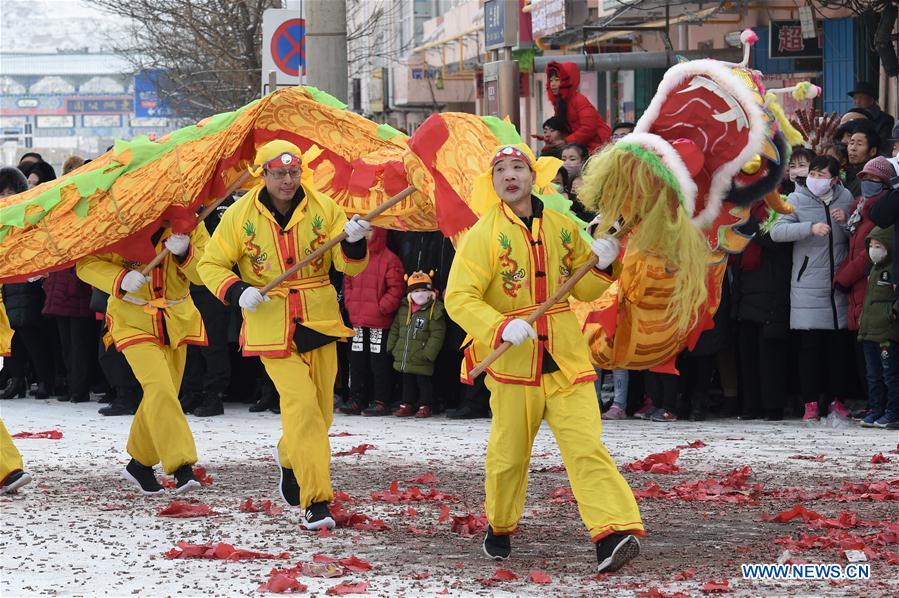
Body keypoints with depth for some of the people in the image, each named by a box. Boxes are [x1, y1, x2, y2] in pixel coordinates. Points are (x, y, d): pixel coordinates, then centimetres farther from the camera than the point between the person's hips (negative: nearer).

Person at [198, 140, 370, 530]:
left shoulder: (322, 208, 0)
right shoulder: (240, 215, -3)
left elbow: (348, 265, -3)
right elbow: (211, 265, 4)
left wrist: (353, 241, -26)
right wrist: (237, 291, -15)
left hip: (319, 321, 3)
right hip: (271, 325, -3)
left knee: (321, 409, 11)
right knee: (301, 404, -14)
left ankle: (289, 457, 44)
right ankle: (315, 501, -12)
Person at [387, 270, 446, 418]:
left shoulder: (434, 311, -10)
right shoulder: (403, 309, 8)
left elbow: (437, 335, -13)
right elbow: (395, 329, 14)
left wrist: (428, 353, -17)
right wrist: (392, 348, 8)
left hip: (421, 361, -6)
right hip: (404, 358, 6)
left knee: (423, 382, 2)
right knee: (407, 382, 15)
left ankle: (425, 406, 10)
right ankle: (407, 404, 24)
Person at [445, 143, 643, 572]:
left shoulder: (561, 228, 8)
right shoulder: (484, 236, -4)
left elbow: (584, 289, 19)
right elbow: (459, 298, -12)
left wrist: (600, 263, -2)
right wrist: (501, 327, -27)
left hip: (566, 360, 2)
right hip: (512, 363, -2)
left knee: (586, 445, -11)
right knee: (509, 452, 9)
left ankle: (614, 533, -22)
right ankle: (499, 527, 34)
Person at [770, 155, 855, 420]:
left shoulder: (846, 198, 8)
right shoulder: (797, 200, -1)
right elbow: (777, 231, -13)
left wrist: (845, 221, -7)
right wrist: (811, 228, -25)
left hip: (839, 285, 3)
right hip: (808, 286, -2)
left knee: (839, 344, 5)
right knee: (810, 345, -3)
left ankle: (838, 400, 14)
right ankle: (811, 403, 3)